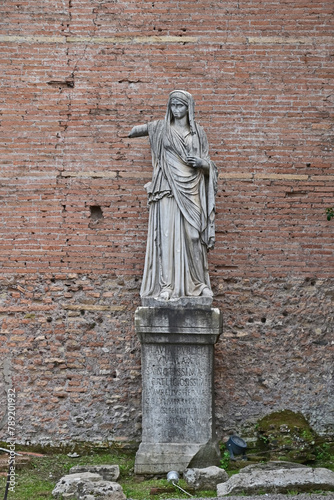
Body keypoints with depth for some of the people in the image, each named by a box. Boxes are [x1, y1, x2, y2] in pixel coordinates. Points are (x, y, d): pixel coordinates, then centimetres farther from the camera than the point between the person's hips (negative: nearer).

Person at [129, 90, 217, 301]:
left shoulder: (198, 132, 11)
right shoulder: (161, 128, 7)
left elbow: (209, 165, 9)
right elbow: (139, 129, 29)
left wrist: (201, 163, -8)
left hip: (192, 191, 2)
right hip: (169, 189, -1)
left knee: (193, 236, -2)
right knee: (168, 234, -8)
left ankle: (198, 283, 6)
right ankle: (167, 286, -8)